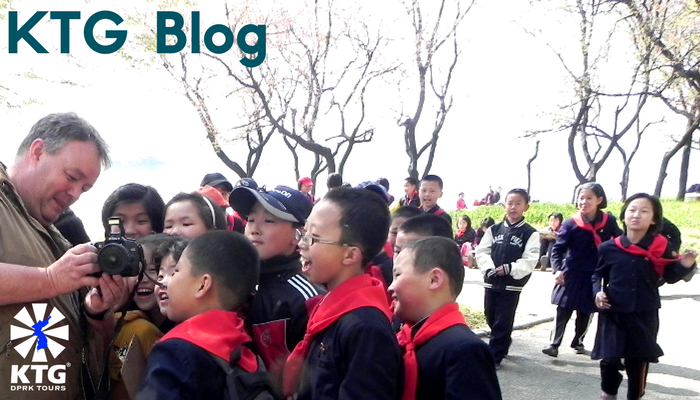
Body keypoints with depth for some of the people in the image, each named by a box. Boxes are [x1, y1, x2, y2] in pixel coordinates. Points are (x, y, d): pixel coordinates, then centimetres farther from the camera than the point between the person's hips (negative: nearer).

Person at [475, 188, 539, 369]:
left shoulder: (530, 233, -2)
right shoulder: (494, 229, 7)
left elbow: (529, 260, -10)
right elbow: (482, 251, 2)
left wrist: (509, 269, -22)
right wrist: (489, 267, -16)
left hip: (512, 285, -4)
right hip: (491, 282, 4)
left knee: (503, 322, -2)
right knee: (491, 319, 13)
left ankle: (494, 356, 8)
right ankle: (502, 346, 36)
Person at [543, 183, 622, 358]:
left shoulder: (609, 222, -5)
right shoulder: (571, 224, -10)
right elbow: (557, 249, -8)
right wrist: (557, 269, -22)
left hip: (595, 276, 2)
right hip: (572, 274, -2)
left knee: (586, 313, 13)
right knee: (563, 311, -5)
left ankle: (578, 342, 29)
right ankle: (554, 344, -1)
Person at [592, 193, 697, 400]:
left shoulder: (660, 247, -3)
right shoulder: (609, 248, -5)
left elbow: (669, 276, 7)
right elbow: (598, 274, 9)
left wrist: (684, 266, -11)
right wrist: (597, 291, -8)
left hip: (644, 315, 1)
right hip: (613, 313, -1)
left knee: (639, 360, 10)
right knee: (609, 359, -3)